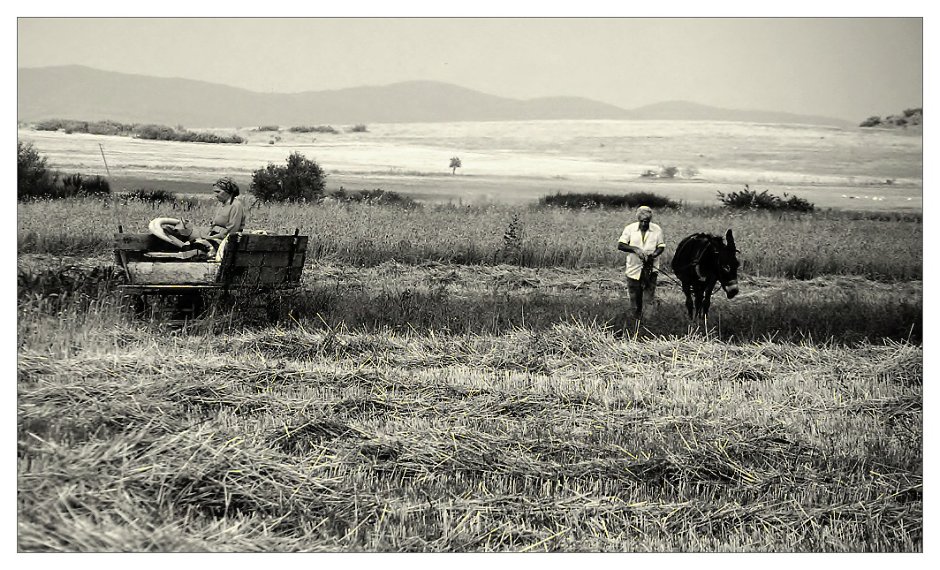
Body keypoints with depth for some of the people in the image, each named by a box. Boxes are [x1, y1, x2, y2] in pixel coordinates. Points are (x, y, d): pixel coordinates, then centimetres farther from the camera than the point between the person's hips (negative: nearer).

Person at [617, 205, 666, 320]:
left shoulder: (657, 230, -2)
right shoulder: (630, 228, -4)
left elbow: (661, 247, 2)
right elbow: (620, 245, -8)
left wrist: (653, 255, -20)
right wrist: (635, 249, -24)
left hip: (651, 269, -1)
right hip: (634, 269, 1)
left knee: (648, 299, -8)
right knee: (635, 298, 12)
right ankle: (637, 319, 28)